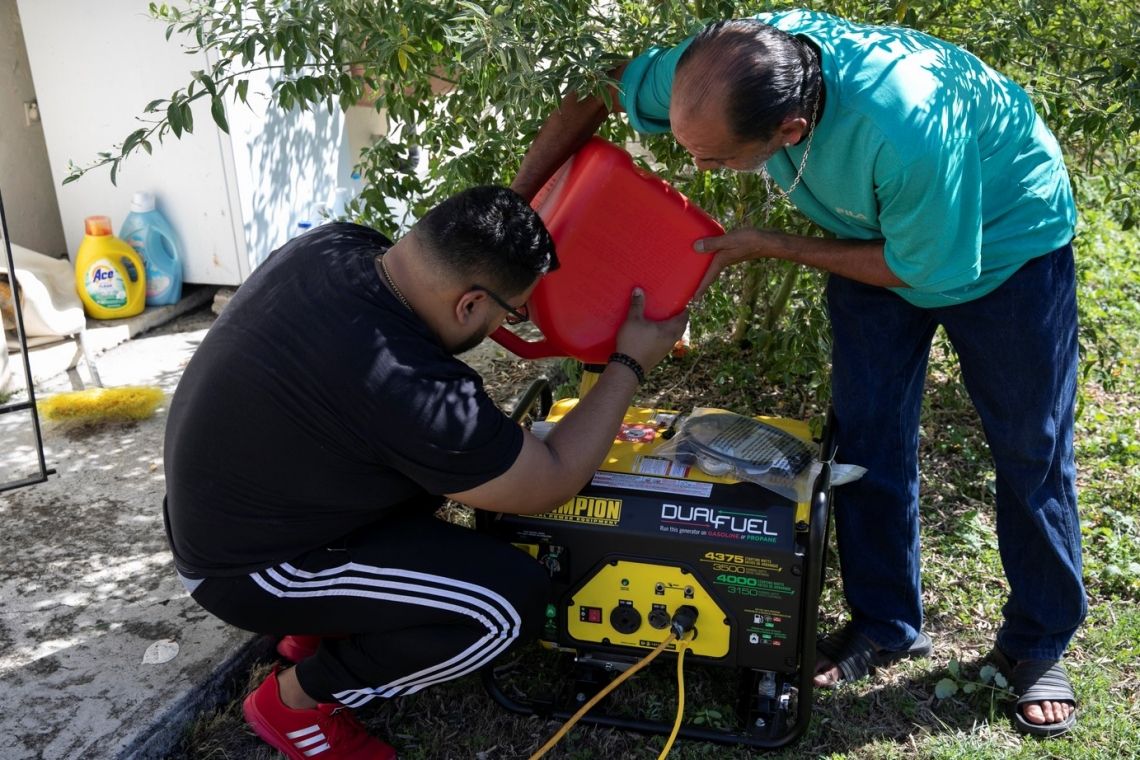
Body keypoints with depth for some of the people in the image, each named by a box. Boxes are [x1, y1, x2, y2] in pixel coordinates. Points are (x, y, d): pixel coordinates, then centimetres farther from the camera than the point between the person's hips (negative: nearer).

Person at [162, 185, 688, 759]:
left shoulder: (333, 245, -13)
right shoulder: (407, 390, -35)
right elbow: (550, 483, -18)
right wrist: (630, 364, -10)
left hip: (221, 504, 9)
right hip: (249, 567, -9)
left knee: (449, 458, 16)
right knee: (513, 599, -16)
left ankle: (321, 626, 19)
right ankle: (295, 699, 3)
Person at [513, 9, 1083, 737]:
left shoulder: (906, 132, -46)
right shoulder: (727, 65, -30)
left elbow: (926, 270, -26)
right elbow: (590, 101, -13)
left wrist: (773, 246, -24)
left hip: (1002, 240, -4)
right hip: (874, 231, 5)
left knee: (1032, 449, 5)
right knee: (868, 434, 5)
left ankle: (1039, 644, 25)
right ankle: (886, 622, 24)